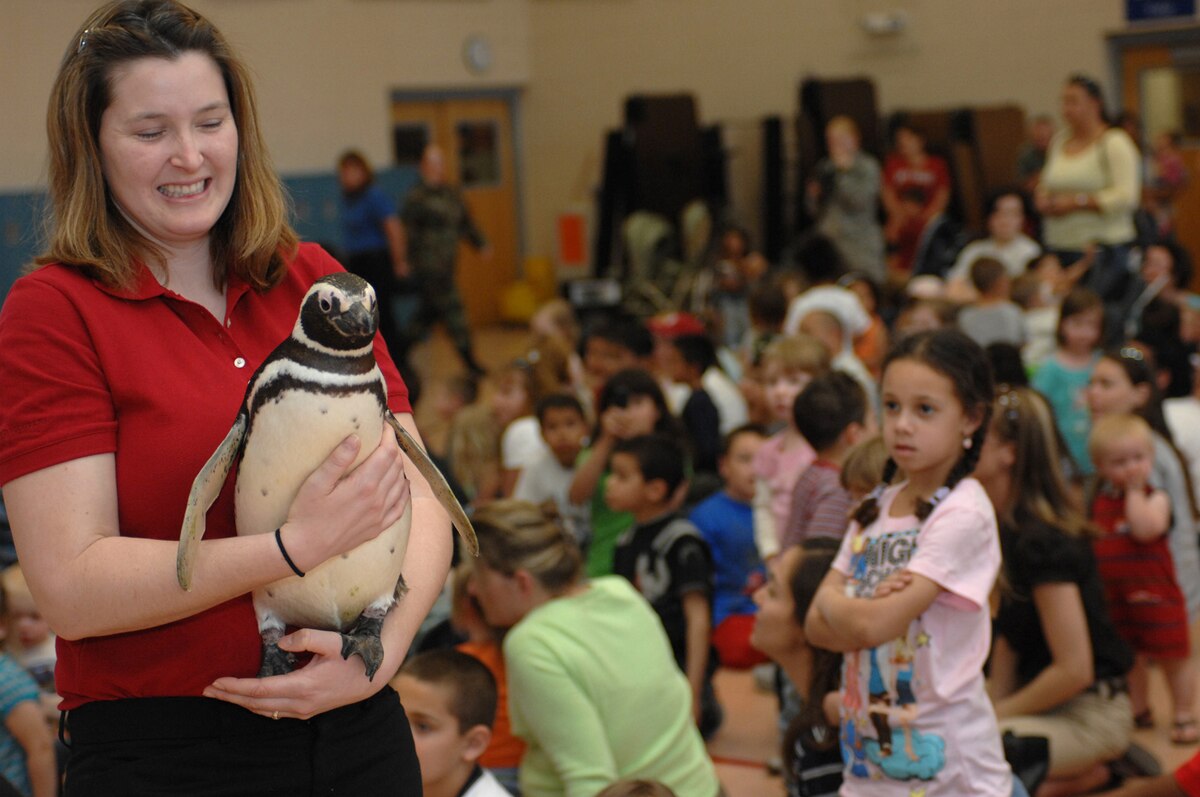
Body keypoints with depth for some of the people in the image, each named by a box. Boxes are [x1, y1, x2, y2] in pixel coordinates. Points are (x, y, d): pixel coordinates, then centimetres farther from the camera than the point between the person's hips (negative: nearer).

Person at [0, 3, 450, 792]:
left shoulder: (316, 281, 6)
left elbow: (415, 493, 1)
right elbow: (72, 588, -15)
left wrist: (382, 650, -16)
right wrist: (295, 546, -23)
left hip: (358, 727, 4)